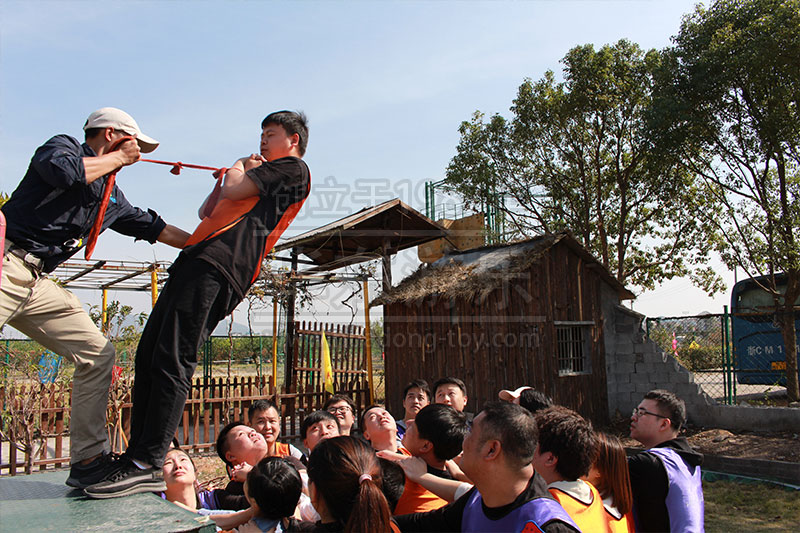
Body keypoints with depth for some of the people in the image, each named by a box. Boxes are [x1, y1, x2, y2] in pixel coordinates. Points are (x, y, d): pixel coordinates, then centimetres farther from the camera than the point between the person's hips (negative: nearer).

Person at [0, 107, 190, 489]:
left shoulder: (112, 197, 22)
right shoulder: (65, 145, 2)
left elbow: (155, 228, 29)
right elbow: (62, 170, -22)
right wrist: (119, 158, -7)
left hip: (39, 283, 8)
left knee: (97, 354, 2)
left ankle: (88, 460, 5)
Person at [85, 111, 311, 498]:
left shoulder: (293, 168, 8)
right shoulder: (262, 174, 36)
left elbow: (234, 191, -2)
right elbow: (209, 210, 35)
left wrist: (238, 171, 19)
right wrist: (235, 172, 26)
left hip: (219, 266, -10)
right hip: (197, 260, 10)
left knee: (171, 359, -17)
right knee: (149, 354, 3)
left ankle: (148, 465, -15)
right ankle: (137, 456, 6)